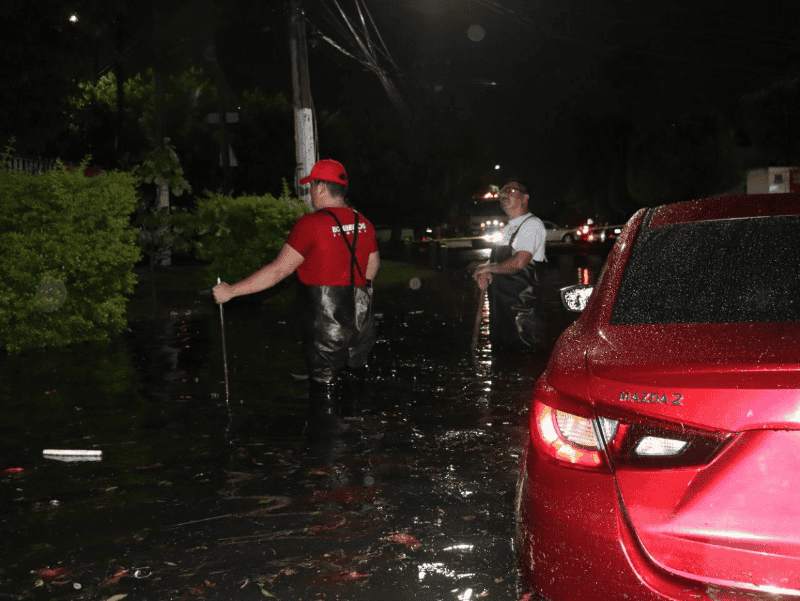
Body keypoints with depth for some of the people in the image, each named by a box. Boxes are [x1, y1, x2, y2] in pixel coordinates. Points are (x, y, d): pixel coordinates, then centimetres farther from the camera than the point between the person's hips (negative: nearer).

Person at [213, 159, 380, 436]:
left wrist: (231, 290, -10)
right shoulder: (364, 223, 4)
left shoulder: (311, 223, -15)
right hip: (362, 325, 7)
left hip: (325, 327, -6)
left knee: (324, 401, 5)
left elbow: (278, 270, -16)